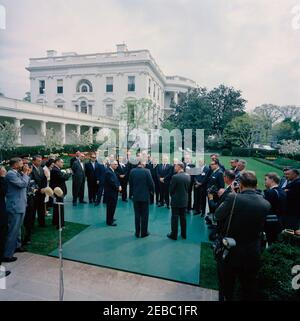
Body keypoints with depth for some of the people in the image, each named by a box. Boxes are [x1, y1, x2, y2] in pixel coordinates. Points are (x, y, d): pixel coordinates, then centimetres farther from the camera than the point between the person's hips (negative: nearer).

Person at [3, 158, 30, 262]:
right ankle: (7, 255, 6)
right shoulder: (11, 174, -18)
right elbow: (23, 184, -24)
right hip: (15, 206, -10)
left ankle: (17, 246, 40)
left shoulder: (17, 173, 11)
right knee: (13, 230, -3)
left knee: (17, 227, 23)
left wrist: (25, 174, 6)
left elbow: (25, 184, 15)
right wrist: (25, 174, -15)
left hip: (20, 205, 10)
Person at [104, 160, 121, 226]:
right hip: (110, 192, -10)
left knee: (112, 206, 20)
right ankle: (109, 222, 10)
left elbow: (116, 180, 15)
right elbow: (112, 183, -25)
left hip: (113, 192, 10)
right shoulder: (108, 172, -20)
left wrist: (119, 186, -1)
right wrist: (118, 188, -13)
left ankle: (110, 218, 35)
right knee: (111, 207, -1)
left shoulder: (112, 171, 12)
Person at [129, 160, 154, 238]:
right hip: (145, 196, -3)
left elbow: (130, 183, 3)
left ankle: (137, 232, 20)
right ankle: (144, 232, 17)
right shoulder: (146, 171, -14)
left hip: (135, 196, 3)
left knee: (137, 215, 12)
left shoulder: (132, 171, -4)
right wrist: (152, 191, 7)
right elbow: (151, 183, -11)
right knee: (144, 215, 8)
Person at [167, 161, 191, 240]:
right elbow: (188, 187, 6)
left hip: (176, 200, -6)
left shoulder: (175, 177, -20)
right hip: (185, 200, 6)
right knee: (183, 217, 16)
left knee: (175, 218, 5)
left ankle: (174, 235, 15)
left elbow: (171, 189, -11)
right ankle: (184, 234, 26)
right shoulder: (188, 176, -2)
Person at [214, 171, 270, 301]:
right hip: (253, 254, 3)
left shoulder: (233, 198, -23)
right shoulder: (266, 204, -9)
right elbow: (261, 228, 4)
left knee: (226, 287, 19)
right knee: (249, 289, 24)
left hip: (229, 251, -3)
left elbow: (217, 215, -11)